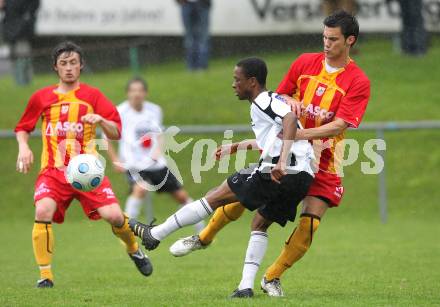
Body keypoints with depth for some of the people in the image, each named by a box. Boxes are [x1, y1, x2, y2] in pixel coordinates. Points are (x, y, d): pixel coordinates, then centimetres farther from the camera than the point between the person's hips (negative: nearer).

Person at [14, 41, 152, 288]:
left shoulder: (92, 95, 6)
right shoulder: (41, 97, 10)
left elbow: (116, 133, 2)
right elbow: (23, 128, 22)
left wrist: (100, 120, -18)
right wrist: (23, 147, 2)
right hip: (53, 171, 0)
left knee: (114, 215, -15)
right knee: (43, 212, -28)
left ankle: (134, 249, 21)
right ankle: (45, 275, -16)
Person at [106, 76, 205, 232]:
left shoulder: (154, 110, 3)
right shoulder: (121, 112, -10)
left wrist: (158, 150, -3)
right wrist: (115, 160, -7)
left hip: (156, 163, 5)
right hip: (134, 164, -5)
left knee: (181, 195, 8)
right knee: (140, 189, -33)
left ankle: (202, 230, 27)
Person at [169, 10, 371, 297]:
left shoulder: (359, 82, -11)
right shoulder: (304, 63, 2)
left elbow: (340, 126, -20)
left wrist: (301, 134, -32)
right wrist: (289, 101, -11)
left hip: (323, 162, -3)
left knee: (309, 224, -15)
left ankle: (272, 278, 3)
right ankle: (203, 238, 19)